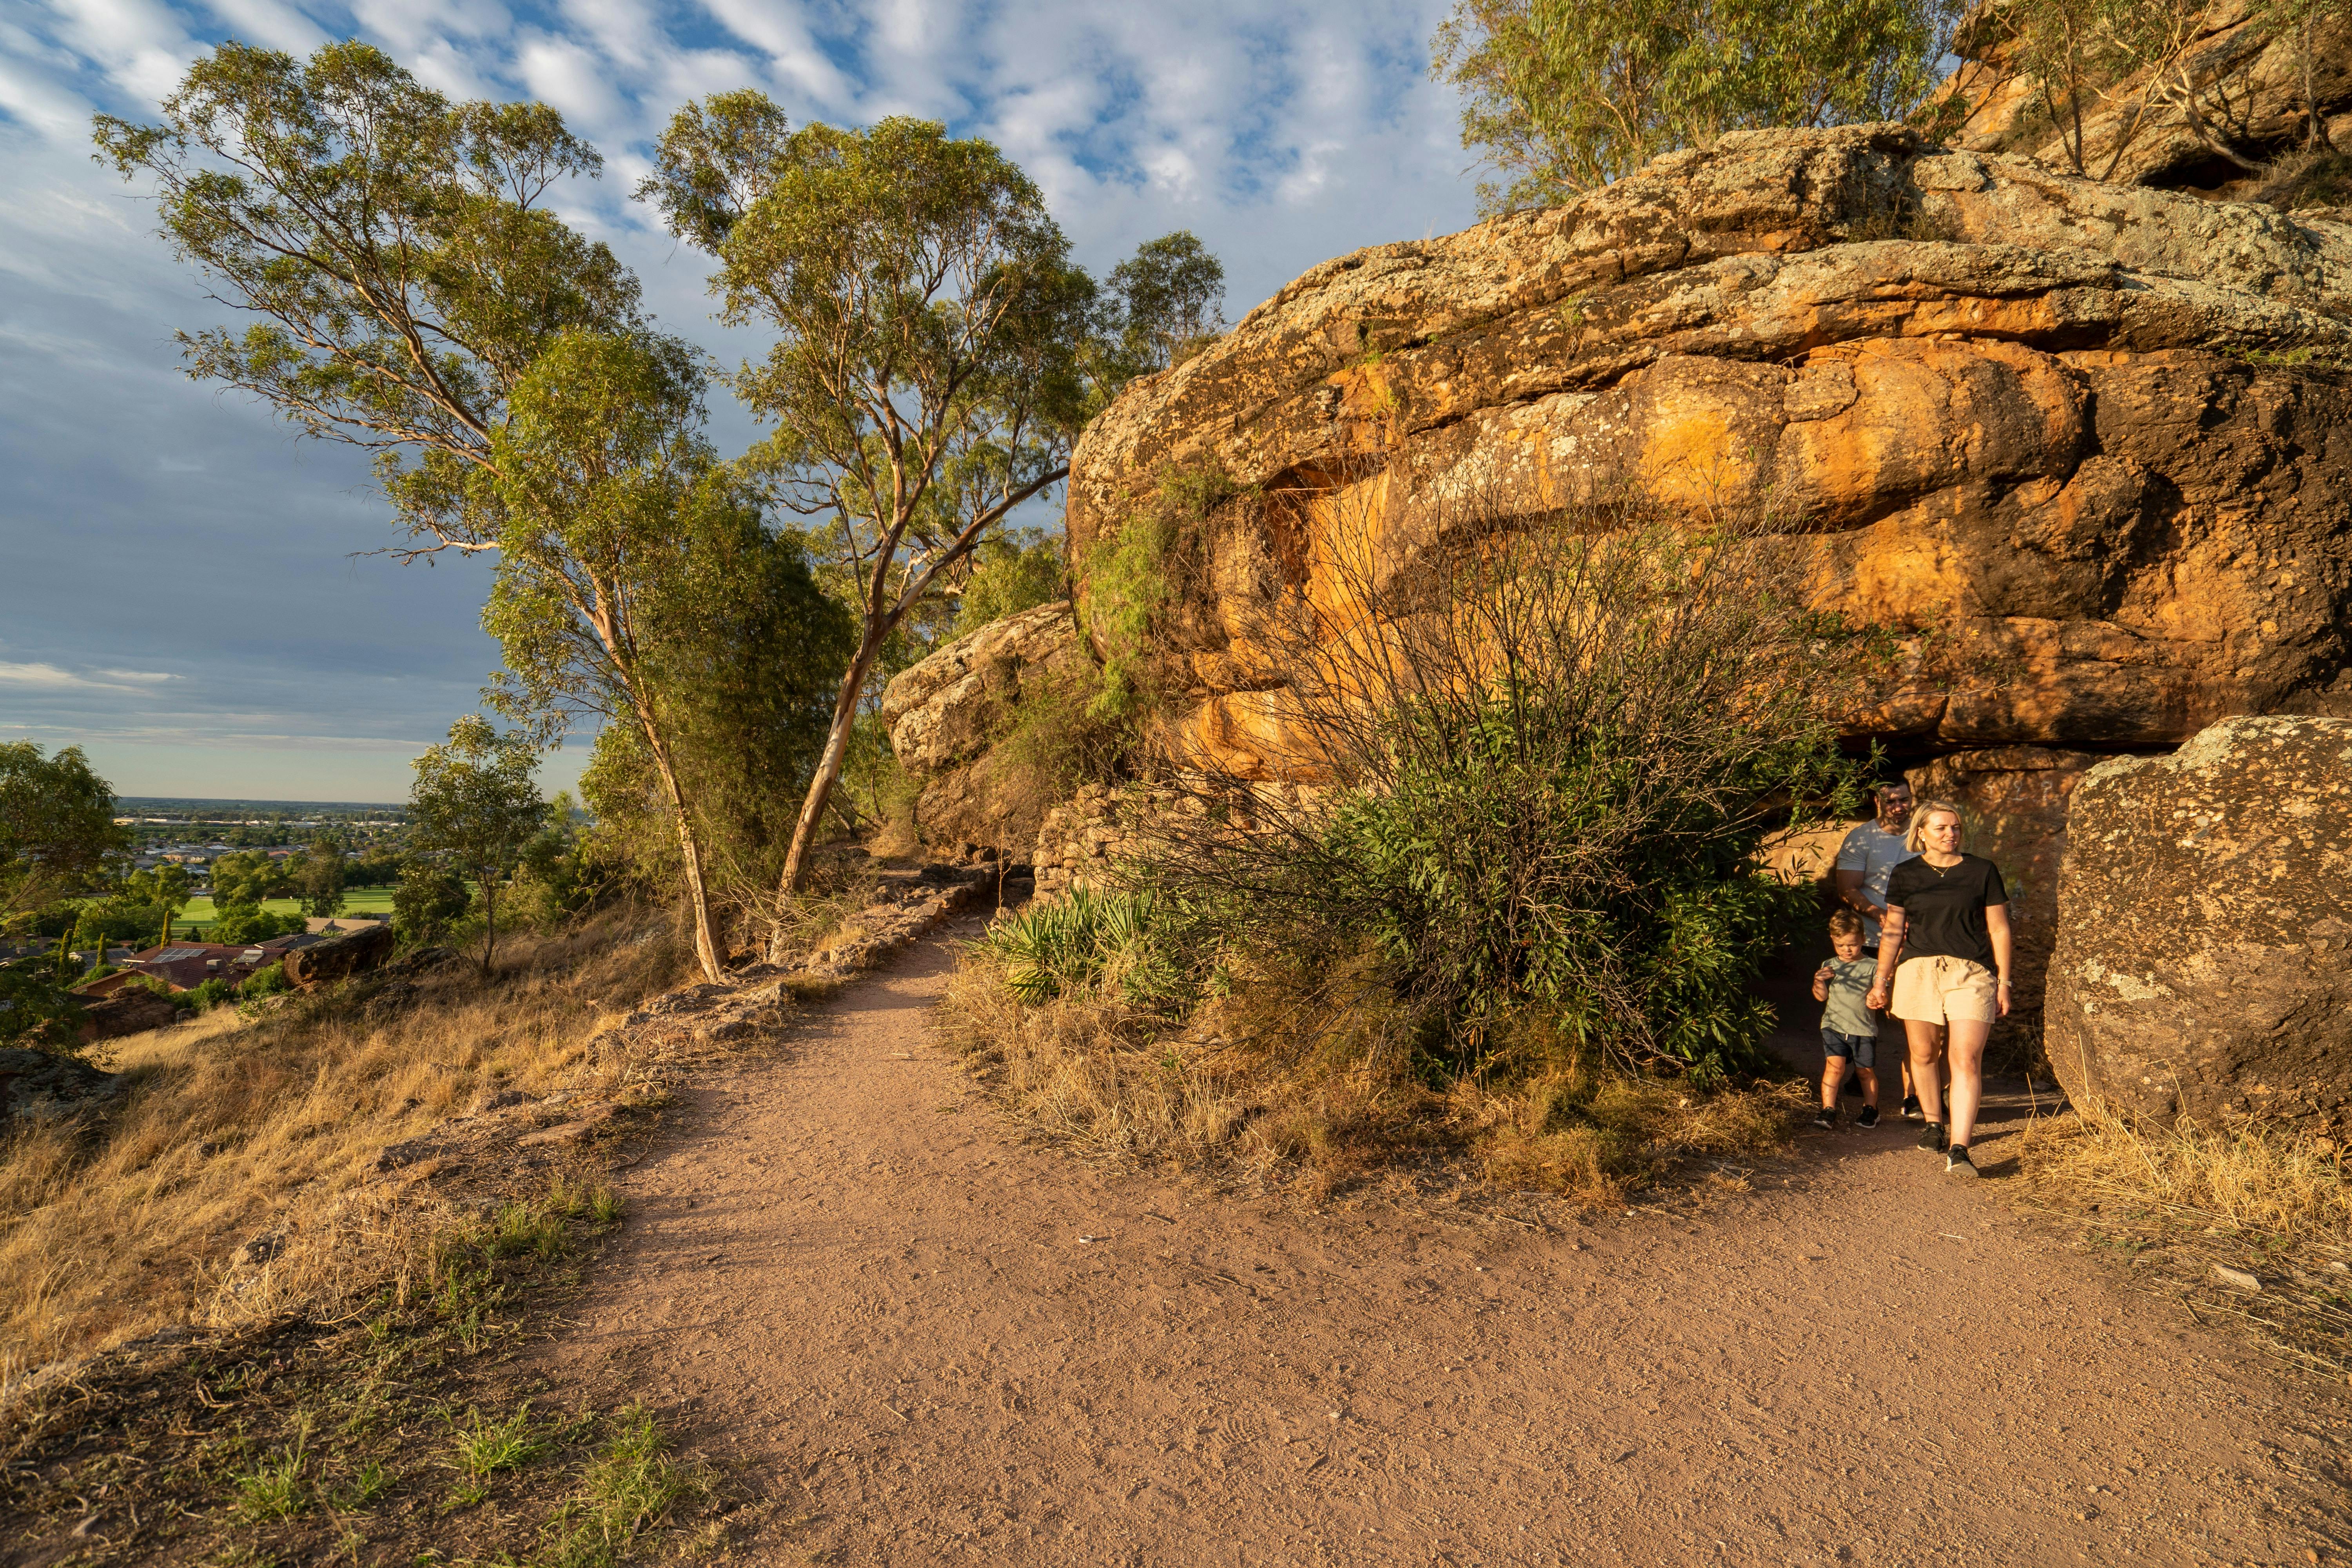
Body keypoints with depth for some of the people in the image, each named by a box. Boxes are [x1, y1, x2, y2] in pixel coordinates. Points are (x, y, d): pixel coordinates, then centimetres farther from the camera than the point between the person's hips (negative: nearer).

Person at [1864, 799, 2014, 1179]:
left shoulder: (1983, 872, 8)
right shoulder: (1906, 875, 9)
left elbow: (1999, 930, 11)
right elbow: (1893, 931, 14)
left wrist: (2004, 982, 8)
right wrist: (1881, 980, 13)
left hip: (1971, 974, -1)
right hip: (1917, 970, 1)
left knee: (1966, 1059, -10)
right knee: (1924, 1053, 8)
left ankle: (1958, 1149, -11)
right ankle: (1934, 1124, 31)